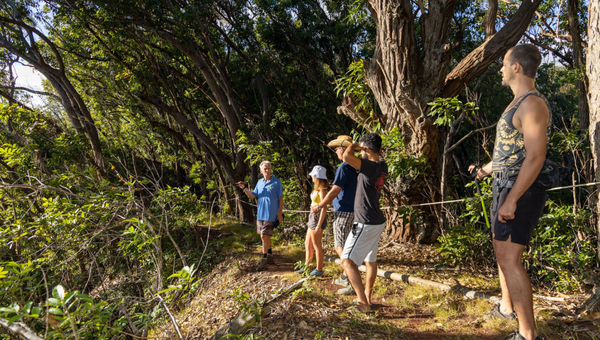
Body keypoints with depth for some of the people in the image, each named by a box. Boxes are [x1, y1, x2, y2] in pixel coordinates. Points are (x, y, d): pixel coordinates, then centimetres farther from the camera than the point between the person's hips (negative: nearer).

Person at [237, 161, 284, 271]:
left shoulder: (276, 182, -5)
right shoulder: (259, 182, 9)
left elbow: (280, 198, -4)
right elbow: (253, 195, 7)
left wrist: (280, 213, -6)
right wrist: (244, 188, -8)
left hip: (271, 214, -6)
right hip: (260, 213, 6)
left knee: (264, 235, -8)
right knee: (265, 236, 13)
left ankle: (264, 258, 5)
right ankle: (270, 256, 29)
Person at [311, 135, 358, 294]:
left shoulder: (343, 168, -17)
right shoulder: (355, 168, 11)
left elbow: (334, 191, -20)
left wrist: (319, 206, -11)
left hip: (344, 212, -9)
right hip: (353, 211, 9)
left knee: (341, 247, -4)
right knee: (341, 246, 19)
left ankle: (353, 284, -3)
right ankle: (345, 277, 29)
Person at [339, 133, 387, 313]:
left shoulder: (372, 167, -22)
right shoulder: (382, 166, 5)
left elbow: (347, 157, -35)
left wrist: (352, 146, -11)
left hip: (366, 224, -10)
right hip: (376, 222, 10)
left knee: (347, 260, -9)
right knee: (370, 260, 19)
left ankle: (363, 300, -12)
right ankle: (367, 298, 31)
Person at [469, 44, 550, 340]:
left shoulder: (532, 104, -15)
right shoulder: (517, 104, 17)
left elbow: (535, 157, -23)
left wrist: (512, 200, -25)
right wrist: (485, 170, 33)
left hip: (520, 191, -11)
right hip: (505, 187, 11)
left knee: (509, 259, -12)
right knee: (502, 251, 20)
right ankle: (506, 307, 38)